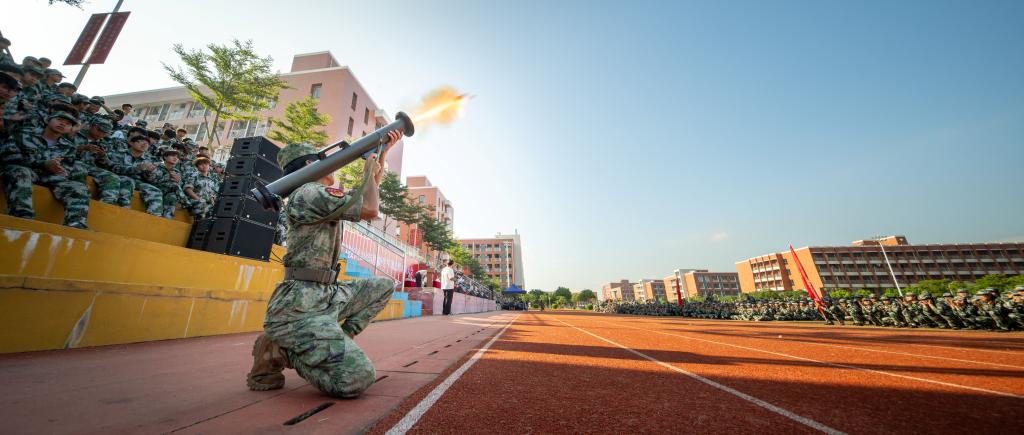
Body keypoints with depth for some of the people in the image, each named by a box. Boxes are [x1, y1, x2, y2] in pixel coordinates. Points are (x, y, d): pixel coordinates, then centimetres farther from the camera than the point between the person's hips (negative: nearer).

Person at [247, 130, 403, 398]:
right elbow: (370, 210, -17)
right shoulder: (309, 193, -12)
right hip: (300, 305, -10)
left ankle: (335, 342, 7)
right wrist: (368, 170, 1)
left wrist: (383, 151, 28)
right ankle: (277, 351, 1)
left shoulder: (325, 197, 18)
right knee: (358, 379, -23)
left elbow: (369, 193, 29)